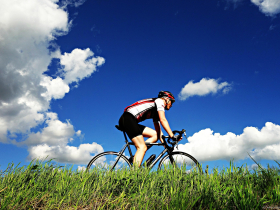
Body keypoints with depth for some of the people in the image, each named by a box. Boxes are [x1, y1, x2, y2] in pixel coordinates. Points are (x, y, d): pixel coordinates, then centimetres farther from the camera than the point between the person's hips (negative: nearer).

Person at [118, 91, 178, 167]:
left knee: (155, 135, 5)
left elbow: (158, 130, 24)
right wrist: (172, 136, -13)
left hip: (132, 122, 9)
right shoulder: (159, 101, 2)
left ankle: (136, 158, -2)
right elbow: (163, 120, -11)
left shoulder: (156, 112, 27)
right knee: (142, 147, -15)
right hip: (128, 118, -9)